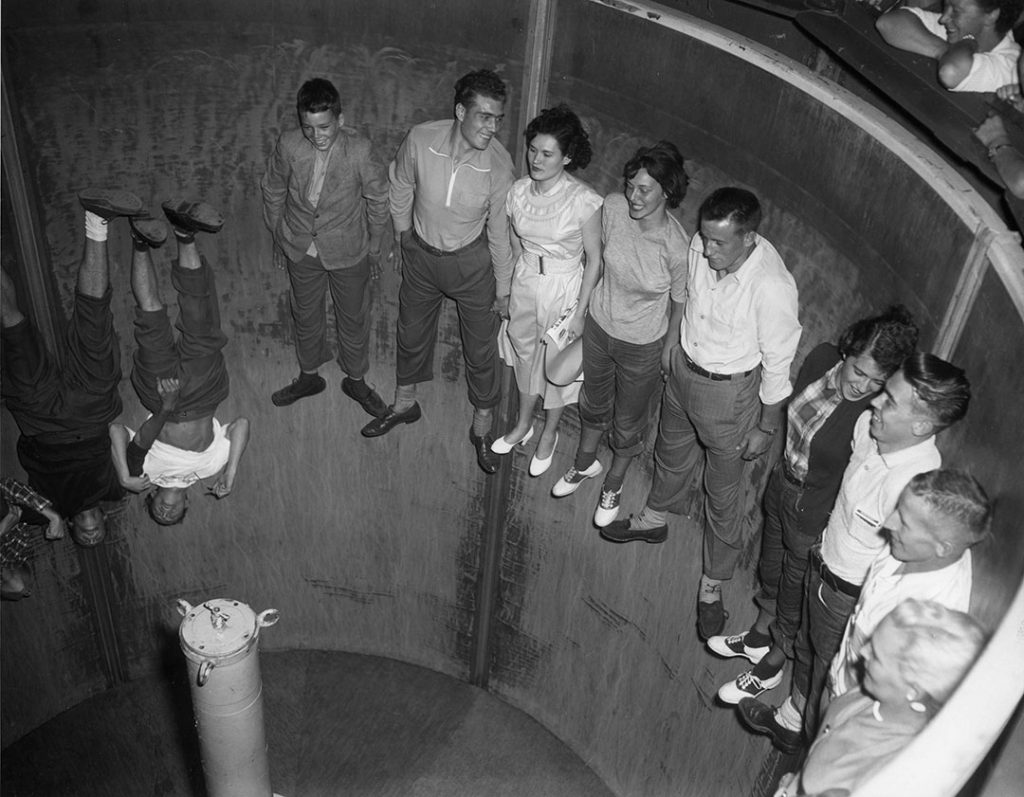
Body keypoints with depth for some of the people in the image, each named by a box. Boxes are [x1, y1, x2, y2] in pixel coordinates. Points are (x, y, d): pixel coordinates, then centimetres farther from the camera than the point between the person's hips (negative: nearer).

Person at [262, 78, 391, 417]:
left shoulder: (360, 151, -24)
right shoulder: (288, 145, -17)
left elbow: (377, 200, -8)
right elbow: (273, 191, 1)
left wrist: (374, 248, 0)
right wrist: (279, 238, 9)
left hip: (348, 251, -2)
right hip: (301, 249, 2)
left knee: (353, 318, 16)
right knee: (305, 315, 20)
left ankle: (355, 380, 40)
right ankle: (309, 377, 44)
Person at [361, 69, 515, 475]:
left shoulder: (498, 164, -24)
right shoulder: (420, 140, -23)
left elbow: (500, 230, -12)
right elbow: (401, 187, -1)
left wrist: (503, 288, -4)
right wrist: (403, 230, 10)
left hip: (471, 262, -2)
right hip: (421, 254, 2)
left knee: (481, 348, 10)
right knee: (412, 332, 21)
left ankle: (482, 427, 31)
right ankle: (405, 403, 47)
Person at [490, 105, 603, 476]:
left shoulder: (583, 200, -23)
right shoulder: (519, 190, -8)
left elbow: (594, 259, -14)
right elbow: (515, 241, 7)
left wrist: (580, 311, -13)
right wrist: (508, 289, 12)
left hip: (565, 288, -4)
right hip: (524, 282, 5)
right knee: (524, 352, 22)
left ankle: (549, 434, 38)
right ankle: (524, 423, 45)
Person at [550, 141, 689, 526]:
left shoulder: (677, 247, -31)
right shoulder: (613, 207, -20)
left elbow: (680, 303, -14)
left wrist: (669, 350, -2)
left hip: (643, 345, -4)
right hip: (599, 325, 4)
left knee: (628, 422, 20)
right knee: (593, 401, 28)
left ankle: (614, 483, 50)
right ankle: (585, 463, 58)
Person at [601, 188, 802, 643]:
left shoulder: (772, 288, -33)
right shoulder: (701, 247, -15)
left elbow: (778, 364, -20)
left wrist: (766, 427, -10)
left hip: (729, 392, -6)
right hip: (682, 367, 6)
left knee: (722, 495, 12)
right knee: (672, 452, 30)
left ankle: (713, 585, 34)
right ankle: (653, 519, 60)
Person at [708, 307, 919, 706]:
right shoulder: (822, 358, -15)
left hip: (818, 514, -6)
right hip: (782, 484, 6)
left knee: (795, 588, 19)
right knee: (770, 568, 29)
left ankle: (771, 665, 46)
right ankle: (759, 637, 57)